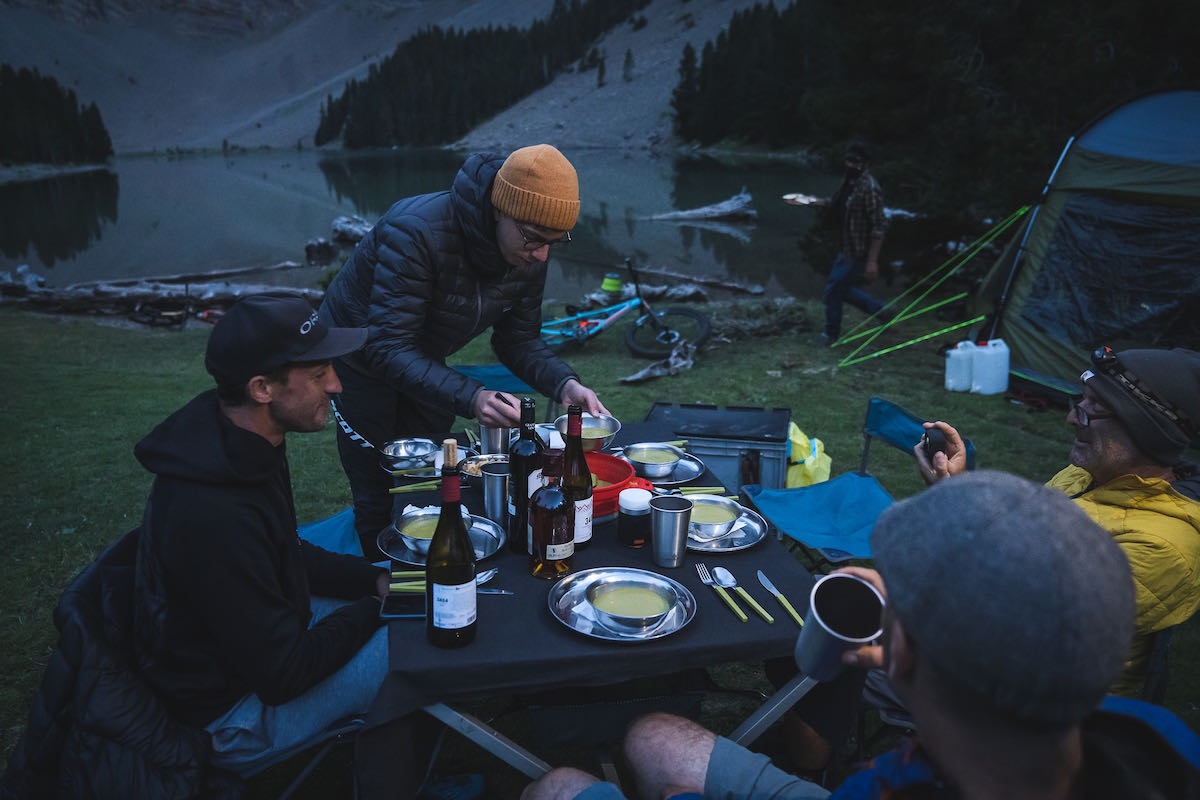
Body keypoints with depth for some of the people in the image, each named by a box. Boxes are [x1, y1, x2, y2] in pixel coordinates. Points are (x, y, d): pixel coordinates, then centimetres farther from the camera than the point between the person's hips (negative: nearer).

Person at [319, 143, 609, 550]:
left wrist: (565, 384, -24)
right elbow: (388, 348, -38)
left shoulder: (530, 255, -16)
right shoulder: (416, 231, -36)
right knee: (380, 500, -1)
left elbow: (519, 340, -6)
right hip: (361, 359, -6)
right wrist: (471, 398, -50)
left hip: (426, 364, 6)